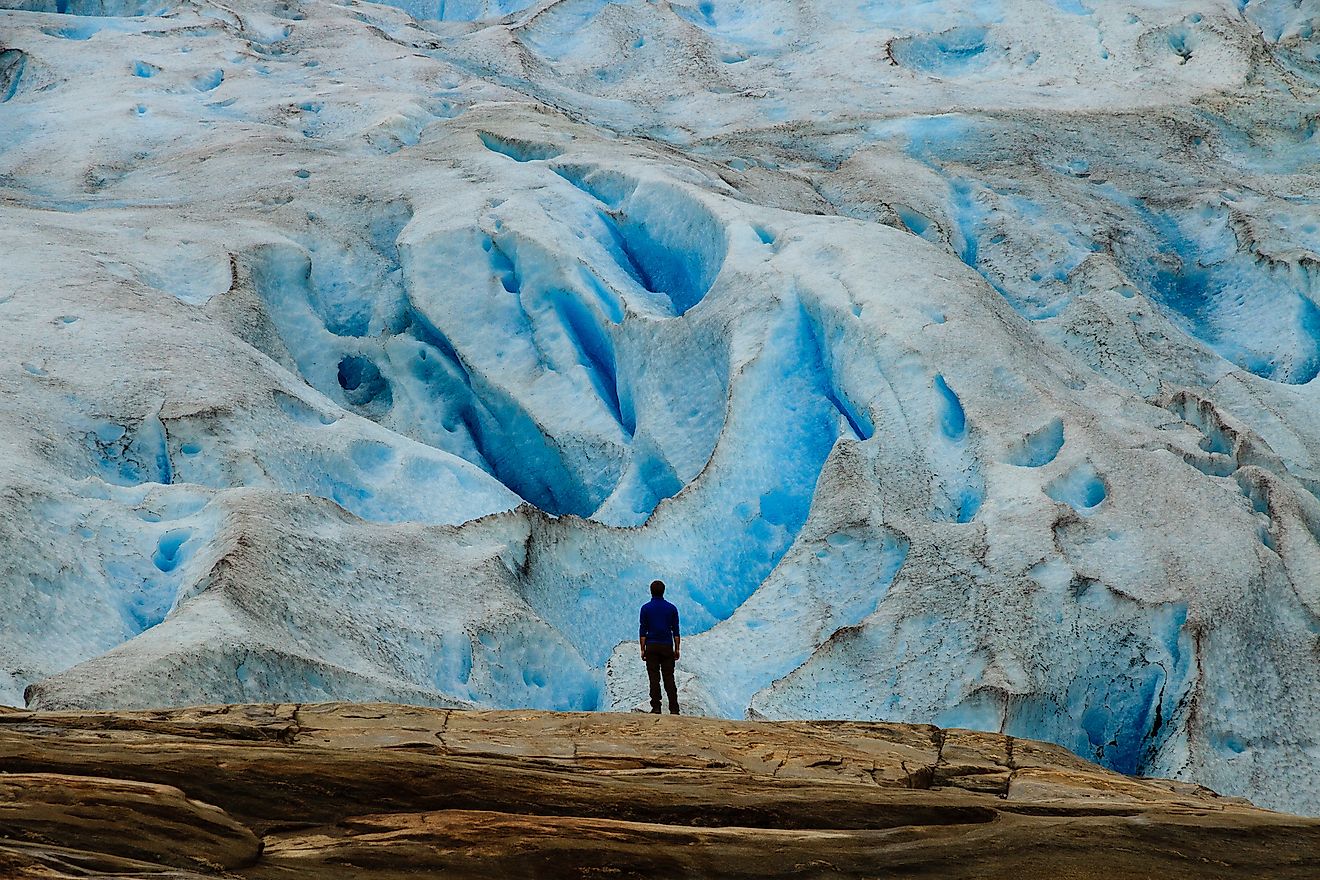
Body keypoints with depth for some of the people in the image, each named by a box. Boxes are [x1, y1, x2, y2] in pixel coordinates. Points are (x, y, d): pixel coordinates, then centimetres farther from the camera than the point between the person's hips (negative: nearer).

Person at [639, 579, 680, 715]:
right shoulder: (671, 608, 2)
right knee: (669, 678, 2)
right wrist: (677, 649, 8)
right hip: (667, 647, 1)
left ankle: (656, 708, -2)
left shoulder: (646, 608, -2)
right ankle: (674, 709, -3)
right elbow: (676, 631, 3)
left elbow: (643, 631, -3)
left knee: (654, 678, 1)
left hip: (652, 647, -1)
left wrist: (642, 649, 2)